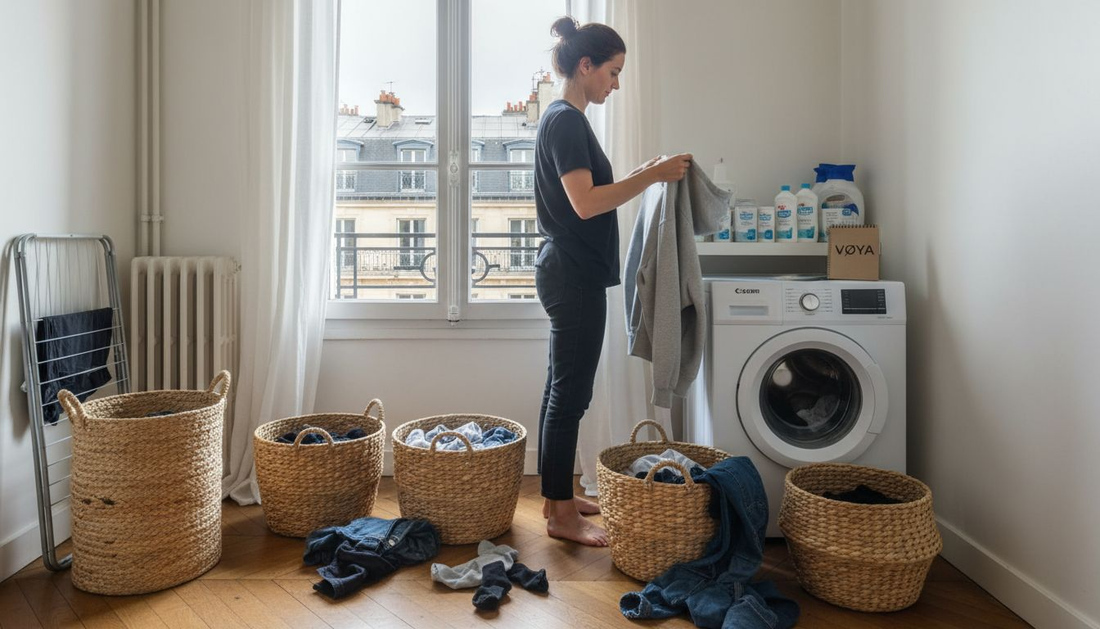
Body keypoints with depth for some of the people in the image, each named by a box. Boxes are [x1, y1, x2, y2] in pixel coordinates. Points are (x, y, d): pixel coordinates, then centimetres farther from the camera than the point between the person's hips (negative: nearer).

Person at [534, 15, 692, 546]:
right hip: (573, 277, -10)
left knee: (562, 389, 14)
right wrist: (652, 176, -18)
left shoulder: (565, 120, 18)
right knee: (570, 392, -4)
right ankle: (561, 515, 8)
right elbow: (585, 203, -23)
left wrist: (644, 172, 13)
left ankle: (556, 496, 26)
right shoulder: (565, 121, -13)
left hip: (567, 274, 10)